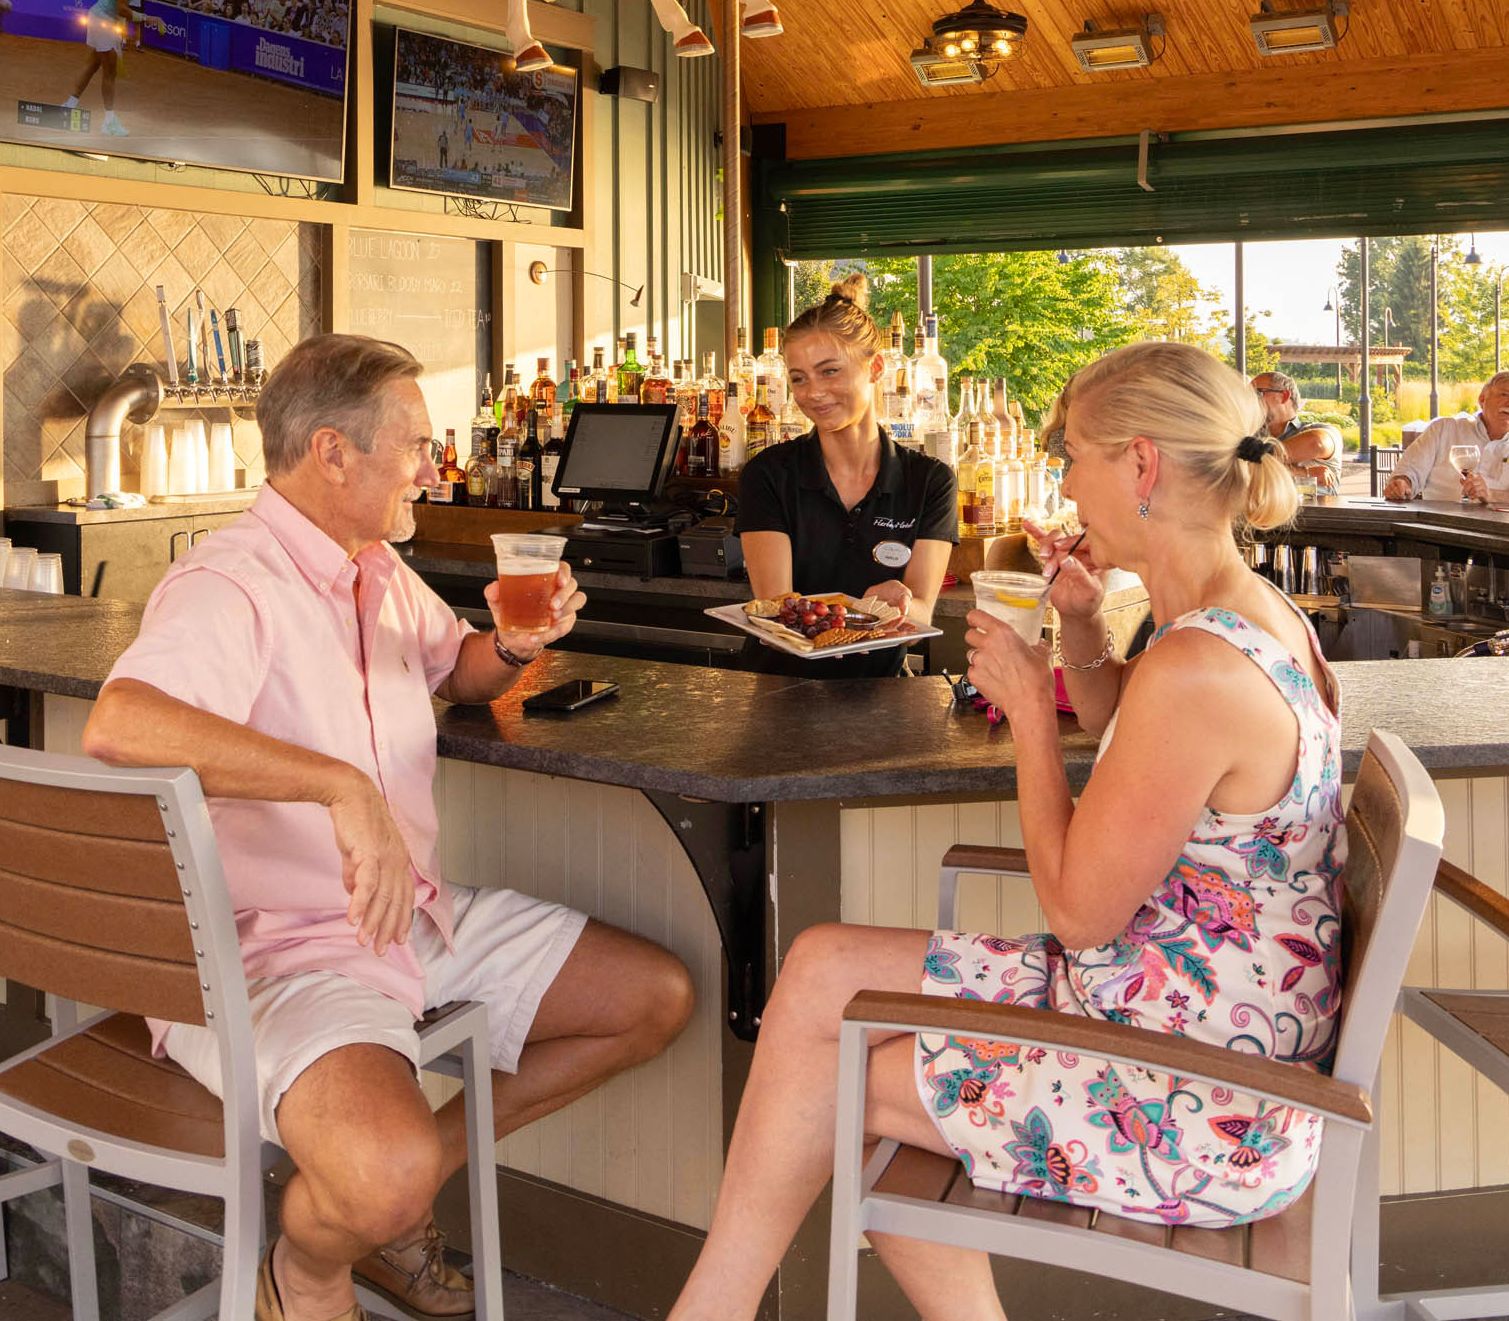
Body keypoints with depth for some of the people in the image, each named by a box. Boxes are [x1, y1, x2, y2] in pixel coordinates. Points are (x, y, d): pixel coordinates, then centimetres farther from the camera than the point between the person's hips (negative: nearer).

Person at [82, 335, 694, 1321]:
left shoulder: (381, 572, 11)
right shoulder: (228, 589, -19)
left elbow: (459, 669, 29)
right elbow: (120, 727, -38)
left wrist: (514, 645, 5)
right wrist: (340, 784, -42)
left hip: (422, 917, 9)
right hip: (276, 946, -9)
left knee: (658, 997, 6)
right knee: (387, 1176, -35)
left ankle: (403, 1191, 12)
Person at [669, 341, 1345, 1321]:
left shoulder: (1196, 667, -29)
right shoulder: (1263, 616, 3)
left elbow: (1079, 910, -20)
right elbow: (1127, 742, 24)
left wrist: (1029, 704, -11)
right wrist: (1084, 630, 5)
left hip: (1194, 1110, -9)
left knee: (827, 1081, 3)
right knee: (823, 968, 8)